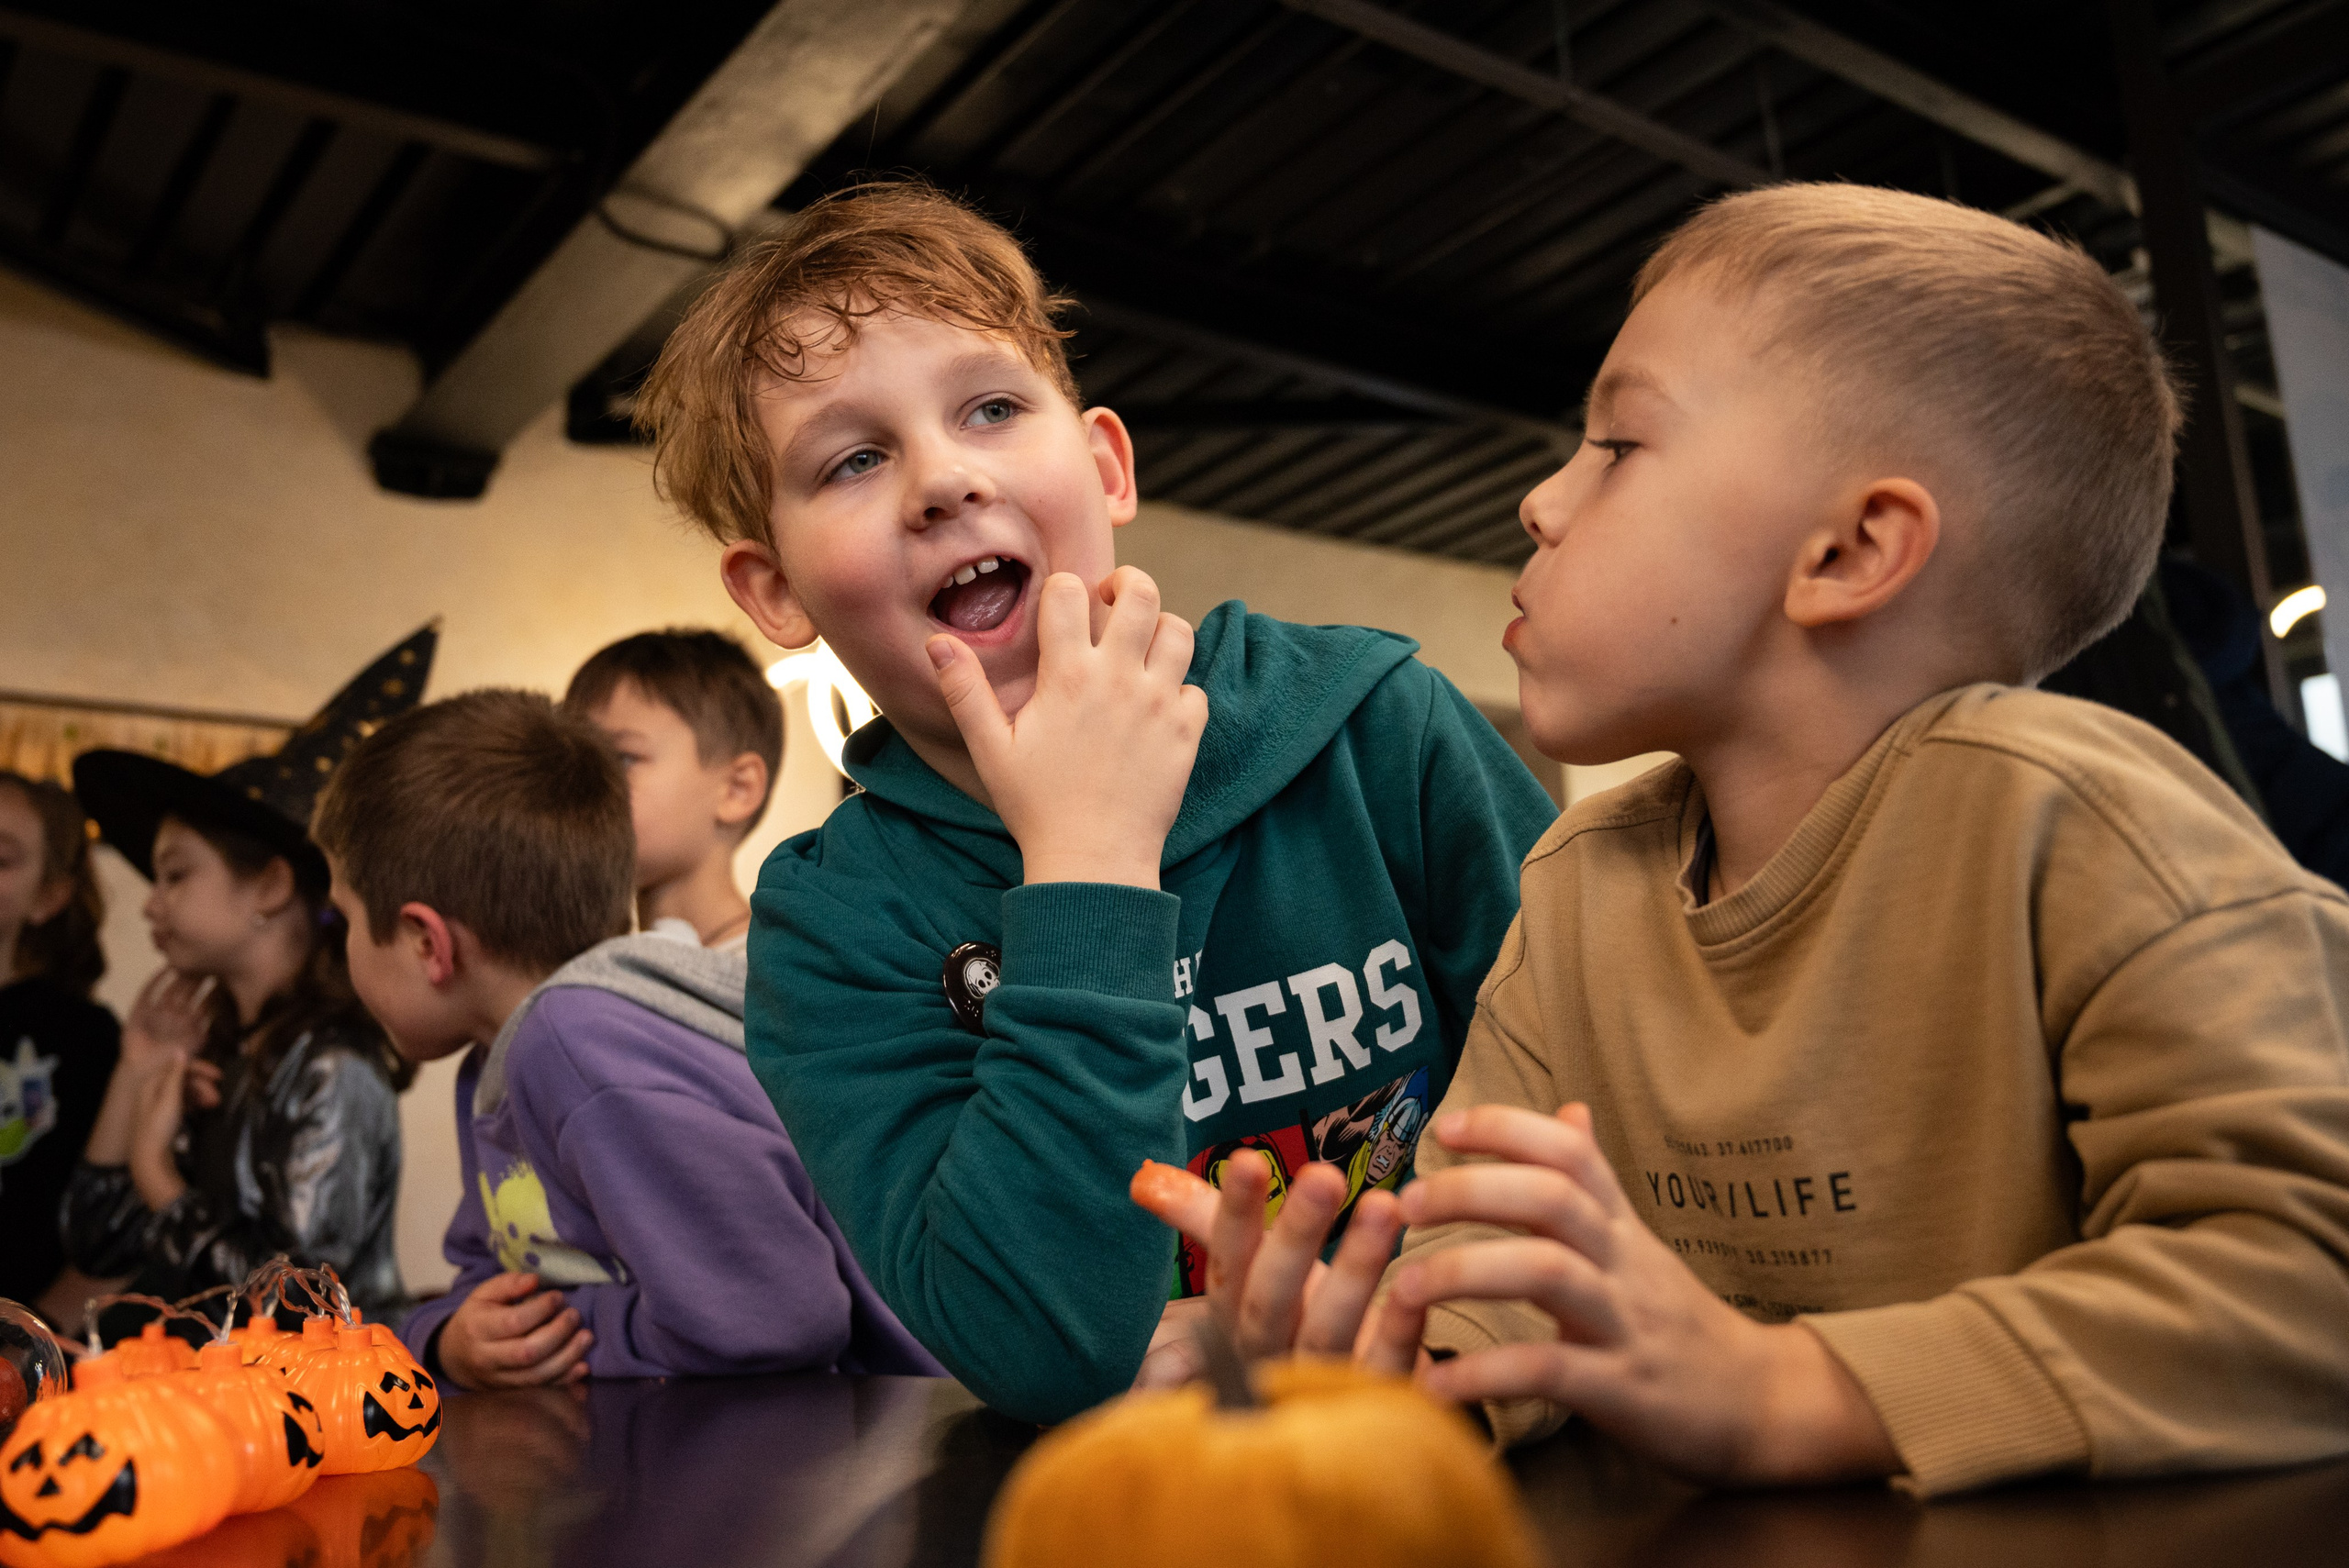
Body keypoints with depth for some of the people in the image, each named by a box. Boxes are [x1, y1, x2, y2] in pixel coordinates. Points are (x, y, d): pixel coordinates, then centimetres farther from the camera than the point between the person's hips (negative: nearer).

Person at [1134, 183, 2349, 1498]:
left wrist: (1773, 1394, -29)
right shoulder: (1582, 888, -2)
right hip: (1734, 1539, 4)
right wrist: (1404, 1366, -21)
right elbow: (1484, 1273, 0)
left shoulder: (2057, 814, -18)